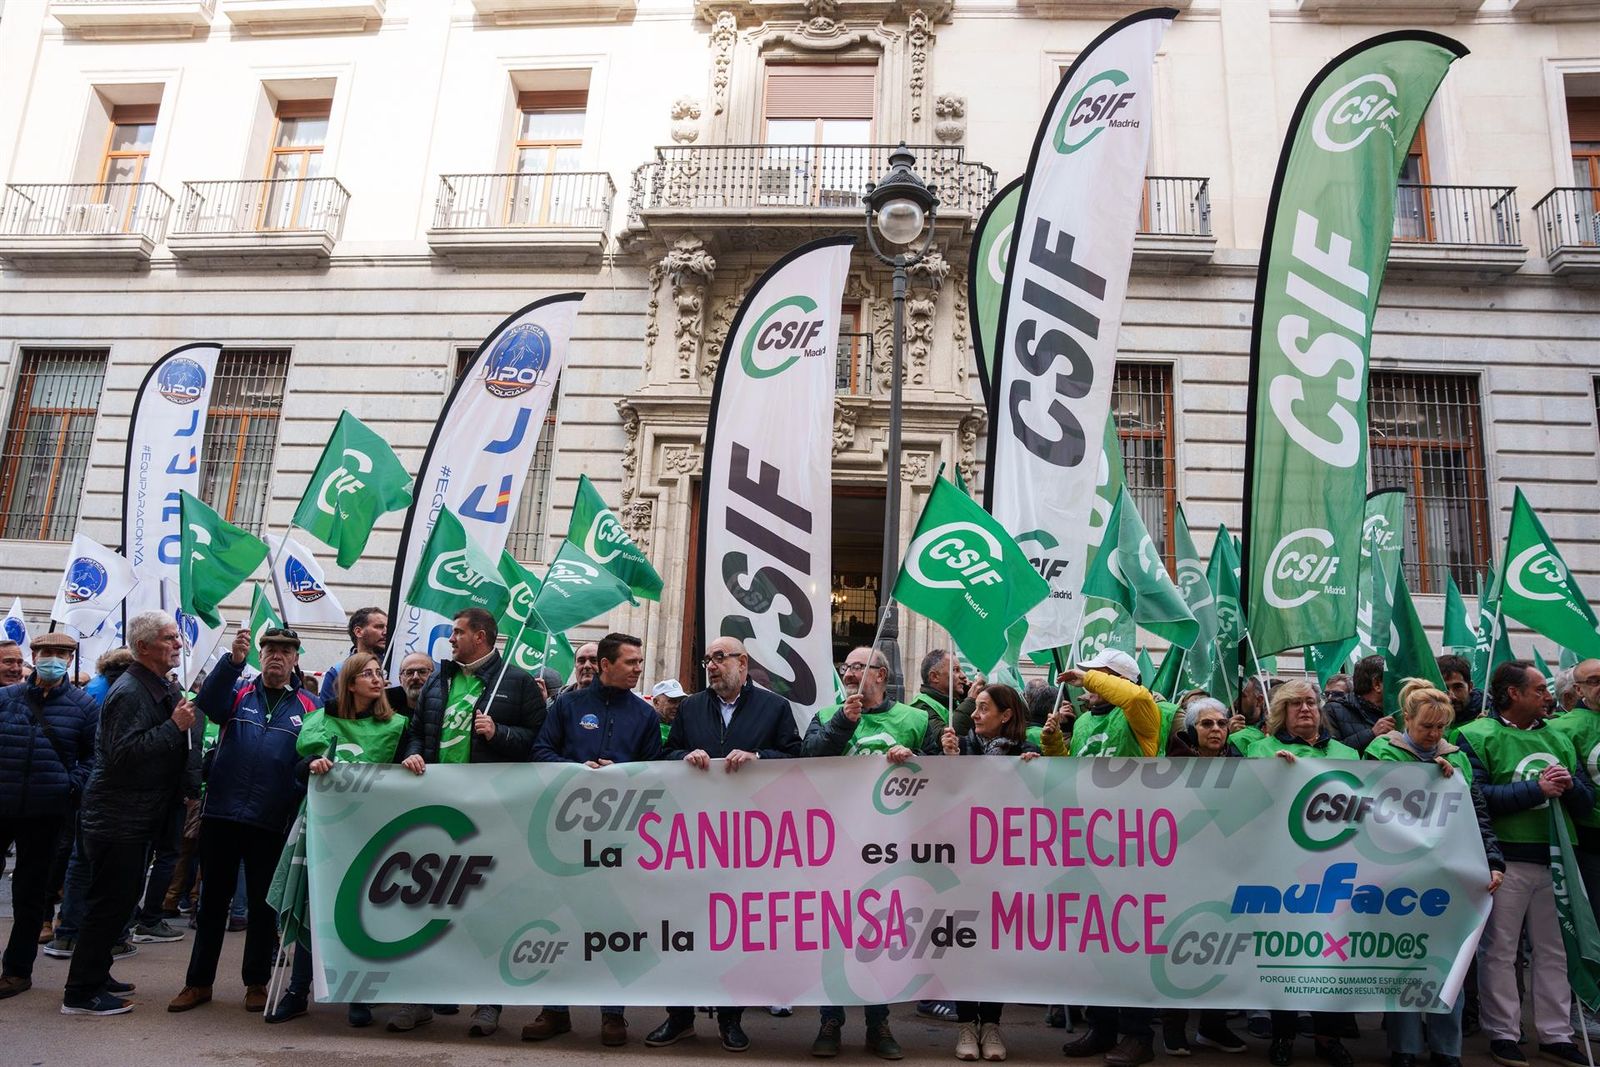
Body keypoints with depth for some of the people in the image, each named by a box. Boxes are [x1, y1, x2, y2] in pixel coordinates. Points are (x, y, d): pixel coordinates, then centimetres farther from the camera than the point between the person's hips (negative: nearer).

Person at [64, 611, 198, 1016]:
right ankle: (81, 993, 6)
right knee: (110, 902, -4)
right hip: (116, 818, -10)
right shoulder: (129, 692, -19)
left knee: (120, 899, 18)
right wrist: (175, 726, -26)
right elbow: (122, 752, -28)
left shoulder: (163, 689, 12)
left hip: (137, 816, 10)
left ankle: (95, 977, 31)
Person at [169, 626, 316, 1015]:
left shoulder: (308, 707, 4)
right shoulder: (238, 694, 6)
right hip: (221, 814, 1)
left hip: (271, 822, -1)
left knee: (263, 903, 10)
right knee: (213, 898, 11)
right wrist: (233, 659, -30)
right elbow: (208, 703, -16)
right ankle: (199, 982, 23)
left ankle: (256, 982, 23)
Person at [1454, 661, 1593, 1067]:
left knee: (1553, 951, 13)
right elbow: (1476, 796, -18)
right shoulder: (1478, 736, -7)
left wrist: (1570, 786, -9)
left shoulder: (1558, 739, 12)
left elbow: (1586, 802, 13)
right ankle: (1503, 1034, 14)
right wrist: (1537, 789, -18)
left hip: (1552, 859, 6)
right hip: (1504, 861, -6)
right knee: (1500, 952, 3)